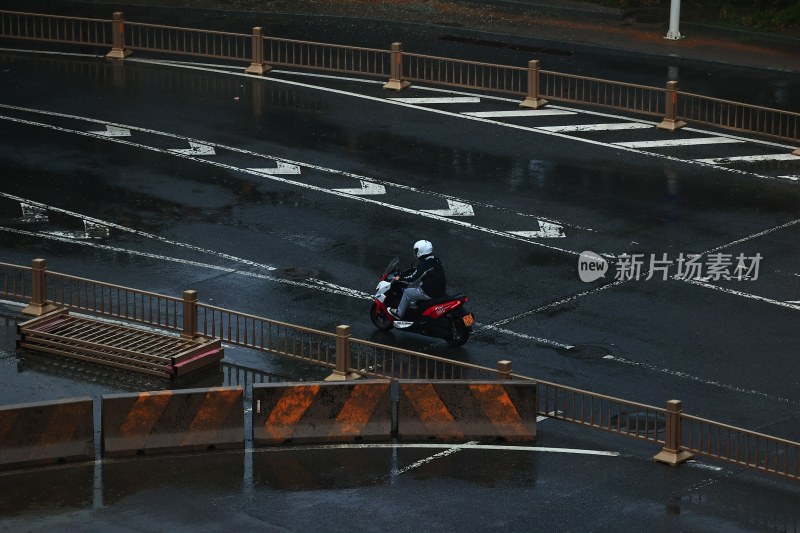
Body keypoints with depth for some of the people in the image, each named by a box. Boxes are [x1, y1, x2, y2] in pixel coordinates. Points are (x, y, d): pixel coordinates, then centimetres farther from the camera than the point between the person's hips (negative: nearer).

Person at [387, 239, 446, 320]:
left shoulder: (424, 265, -22)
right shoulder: (435, 260, 5)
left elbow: (413, 278, -19)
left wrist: (400, 278, -6)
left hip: (429, 293, -8)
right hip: (440, 290, 8)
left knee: (406, 293, 5)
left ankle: (399, 314, 16)